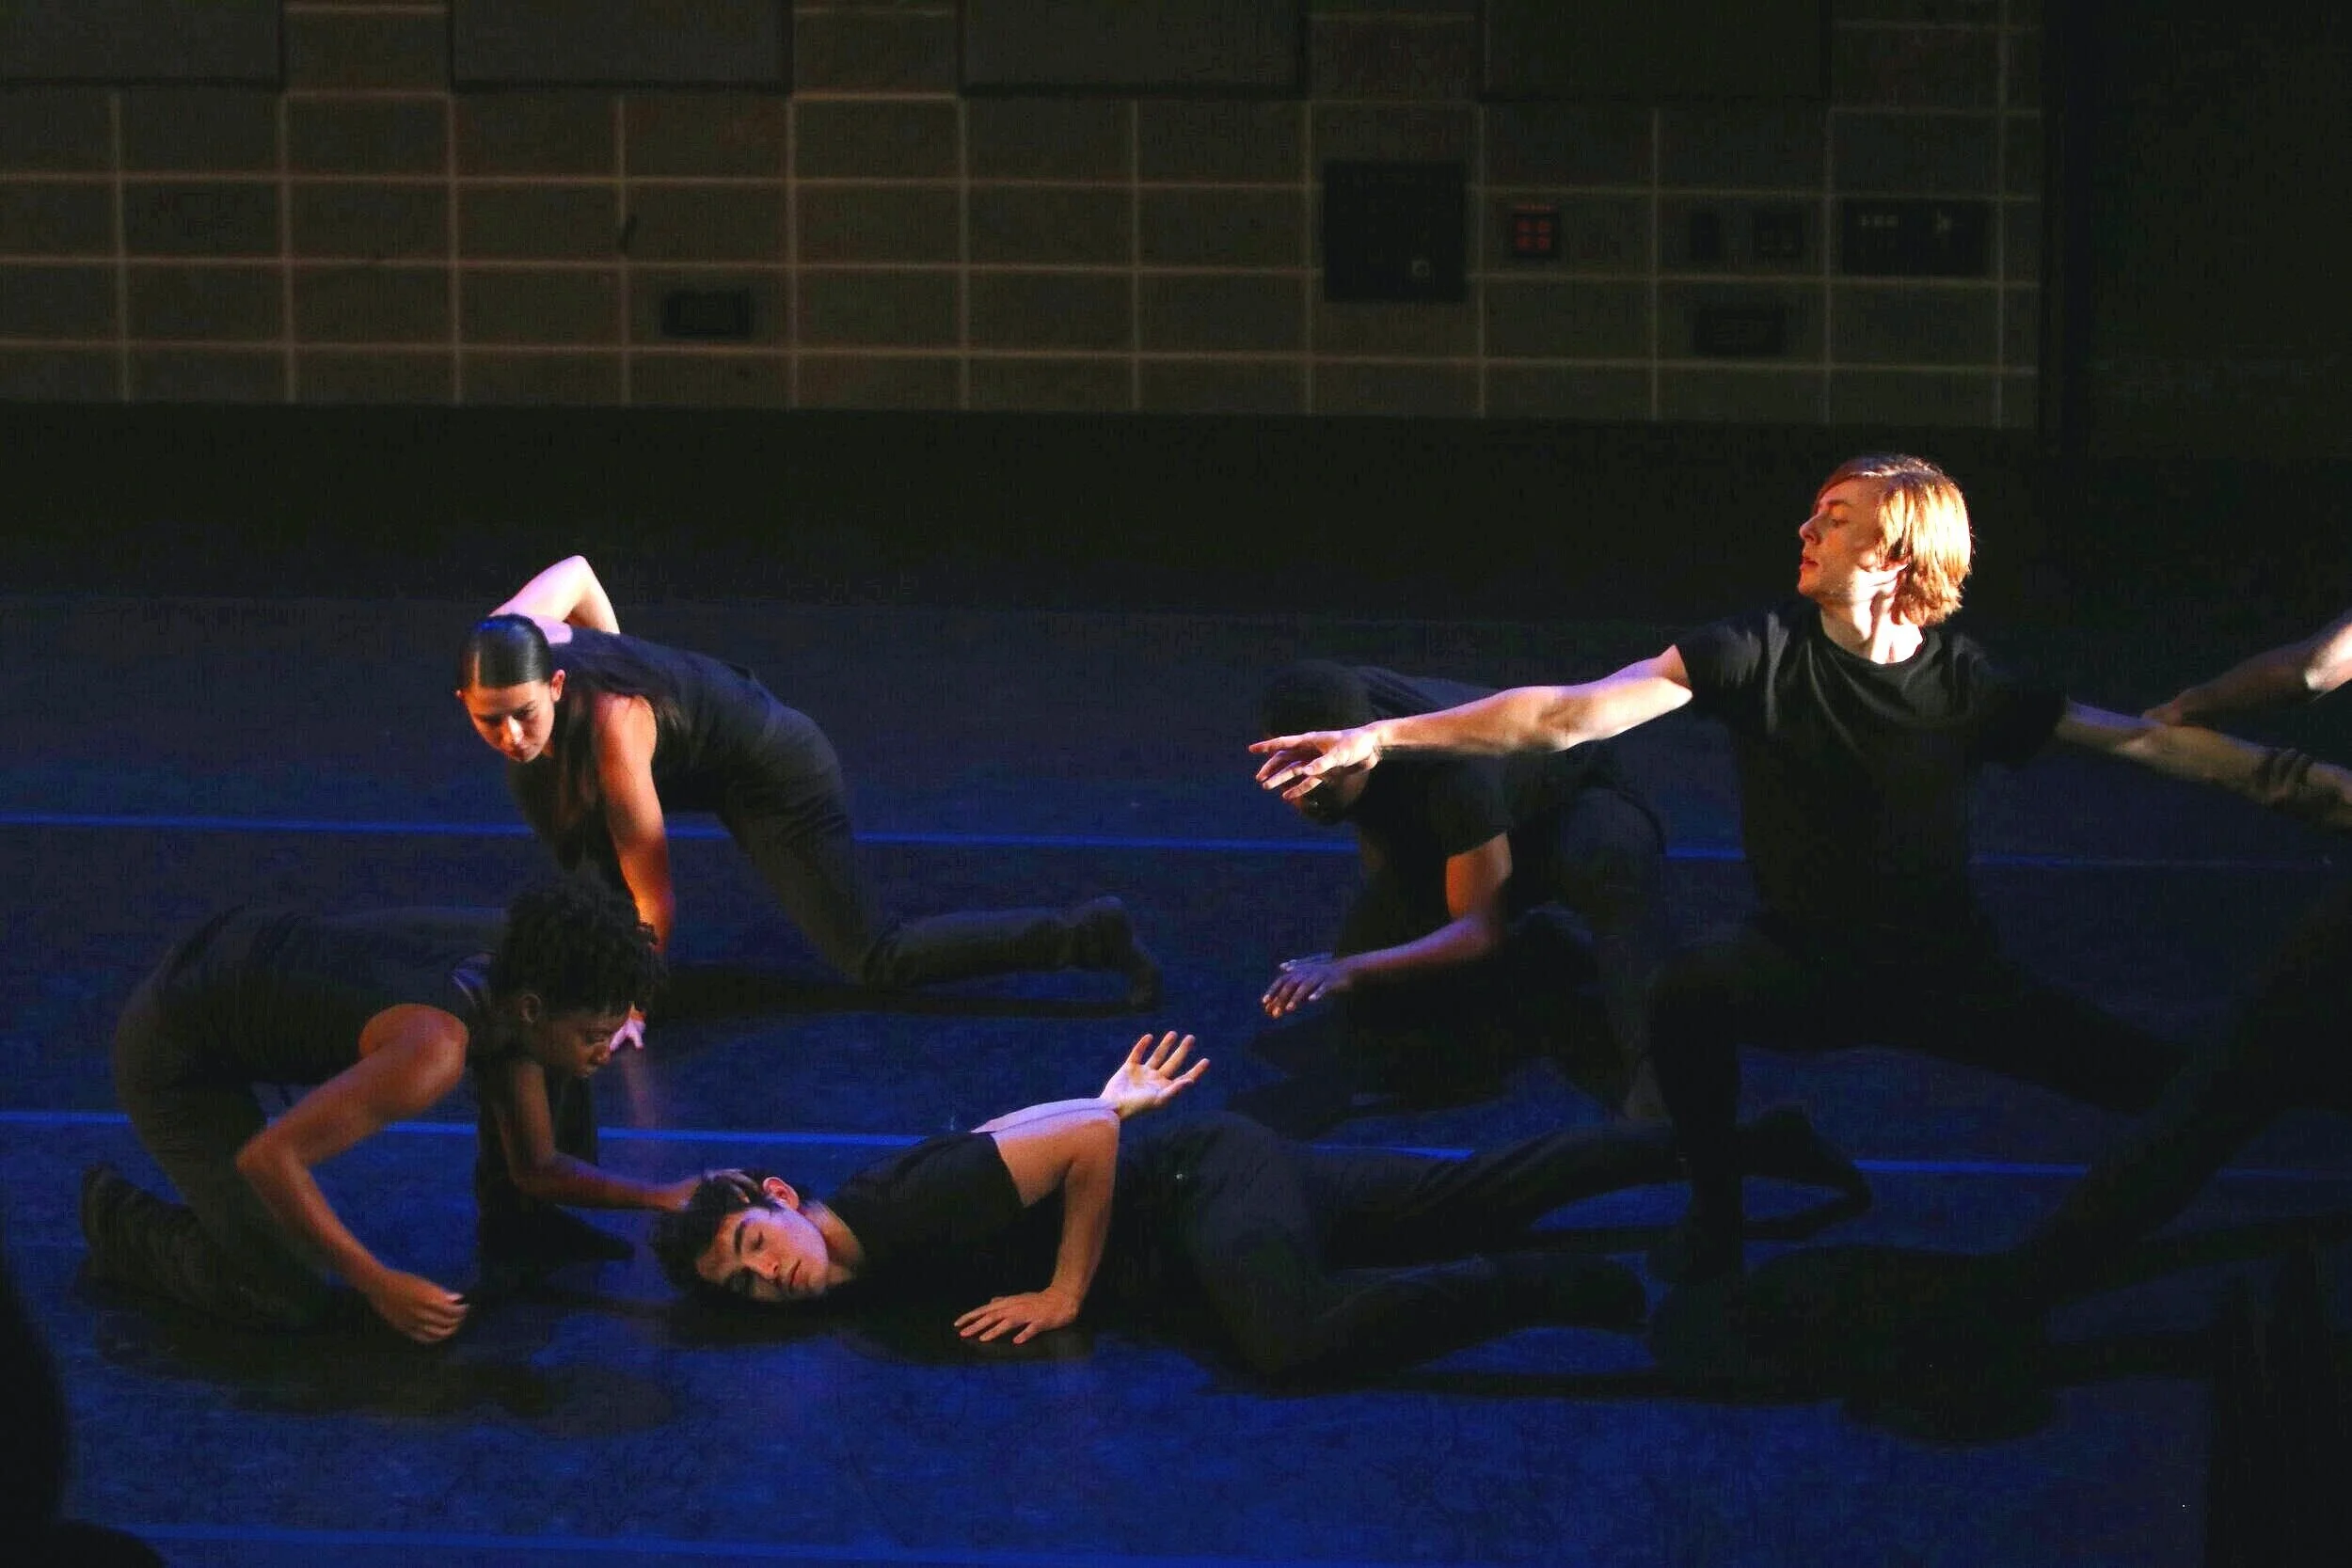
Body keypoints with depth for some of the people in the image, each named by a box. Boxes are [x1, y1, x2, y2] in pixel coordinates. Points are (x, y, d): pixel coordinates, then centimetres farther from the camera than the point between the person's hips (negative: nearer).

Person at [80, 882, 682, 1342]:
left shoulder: (520, 964, -10)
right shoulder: (434, 1051, -38)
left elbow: (536, 1166, 3)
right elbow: (266, 1158, -37)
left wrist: (658, 1196, -8)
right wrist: (380, 1285, -32)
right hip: (174, 1055, -8)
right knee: (288, 1302, -16)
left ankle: (517, 1224, 20)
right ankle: (120, 1218, 9)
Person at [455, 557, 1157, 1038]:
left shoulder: (612, 727, -38)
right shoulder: (507, 644, -20)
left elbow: (653, 898, -30)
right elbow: (575, 570, 4)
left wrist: (627, 1008, -29)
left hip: (771, 766, -9)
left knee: (874, 959, -8)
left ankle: (1088, 934, -10)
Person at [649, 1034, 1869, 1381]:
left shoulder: (914, 1206, -26)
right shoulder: (875, 1272, 3)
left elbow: (1084, 1145, -30)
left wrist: (1067, 1291, -22)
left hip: (1216, 1177, -8)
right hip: (1196, 1182, 8)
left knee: (1294, 1339, -37)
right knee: (1489, 1193, 13)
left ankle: (1545, 1286, -20)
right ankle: (1732, 1142, 22)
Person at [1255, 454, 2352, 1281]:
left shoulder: (1963, 679, -10)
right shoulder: (1766, 651, -14)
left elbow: (2143, 741, -4)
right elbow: (1570, 715, -19)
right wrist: (1380, 739, -26)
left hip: (1946, 973, 1)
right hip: (1807, 960, -1)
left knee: (2179, 1089, -15)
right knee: (1692, 994, -36)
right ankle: (1716, 1215, -11)